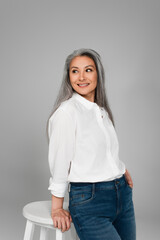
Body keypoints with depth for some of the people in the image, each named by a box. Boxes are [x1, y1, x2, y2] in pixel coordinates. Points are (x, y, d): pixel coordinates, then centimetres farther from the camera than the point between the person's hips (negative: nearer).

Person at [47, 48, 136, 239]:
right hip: (89, 200, -7)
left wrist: (121, 169, 8)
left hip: (122, 194, 8)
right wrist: (56, 208, -6)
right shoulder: (66, 111, -12)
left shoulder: (102, 110, 11)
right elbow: (59, 162, -10)